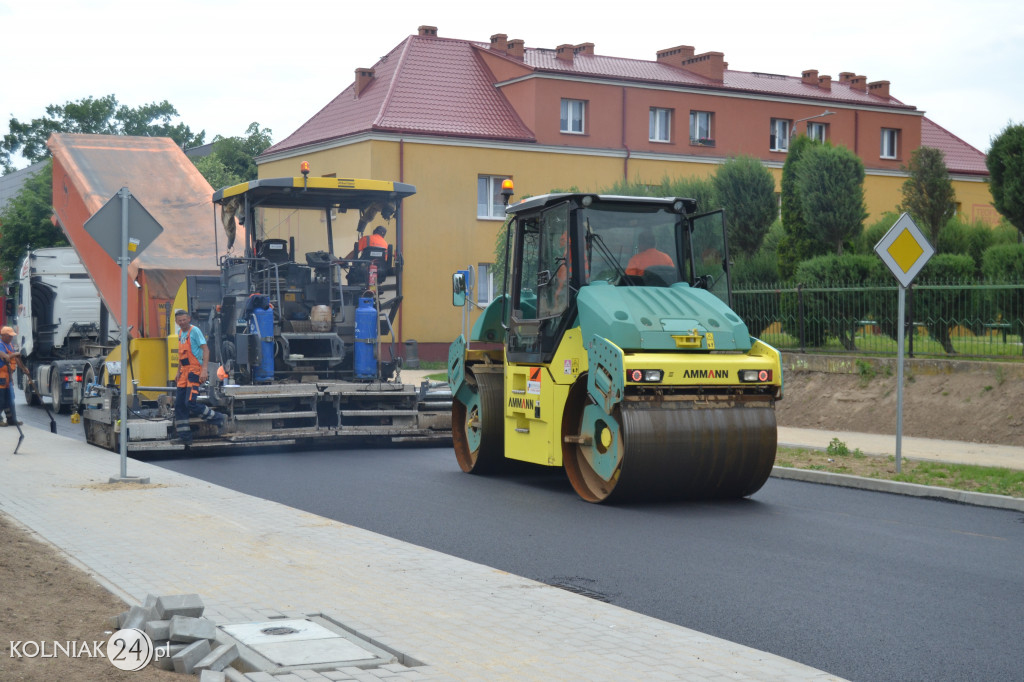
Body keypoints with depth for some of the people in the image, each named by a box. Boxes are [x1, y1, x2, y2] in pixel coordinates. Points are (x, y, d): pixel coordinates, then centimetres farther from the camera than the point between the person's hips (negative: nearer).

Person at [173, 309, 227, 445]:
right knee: (179, 404, 4)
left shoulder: (195, 331, -9)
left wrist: (204, 369, -24)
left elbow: (205, 349, -15)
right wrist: (179, 371, 26)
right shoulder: (180, 332, 16)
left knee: (191, 403, -16)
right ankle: (184, 437, 9)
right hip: (185, 371, 8)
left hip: (195, 370, -8)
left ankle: (219, 419, 0)